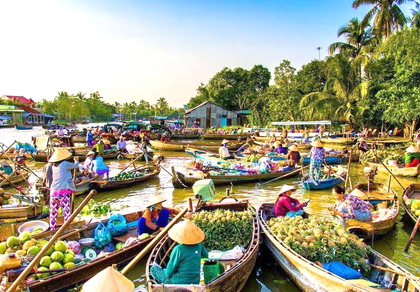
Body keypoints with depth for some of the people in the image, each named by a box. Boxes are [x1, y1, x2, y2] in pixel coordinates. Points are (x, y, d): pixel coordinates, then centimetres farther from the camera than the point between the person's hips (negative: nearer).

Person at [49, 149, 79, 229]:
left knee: (53, 212, 15)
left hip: (54, 191, 6)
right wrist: (76, 160, 29)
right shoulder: (65, 164, -5)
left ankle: (52, 229, 22)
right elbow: (76, 166, 9)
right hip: (64, 191, -6)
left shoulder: (54, 166, 11)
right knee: (66, 211, -3)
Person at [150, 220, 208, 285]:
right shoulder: (199, 245, -5)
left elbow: (169, 273, -12)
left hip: (179, 283, -6)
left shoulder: (178, 249, -21)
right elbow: (206, 255, 17)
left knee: (154, 268, 9)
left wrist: (166, 271, 9)